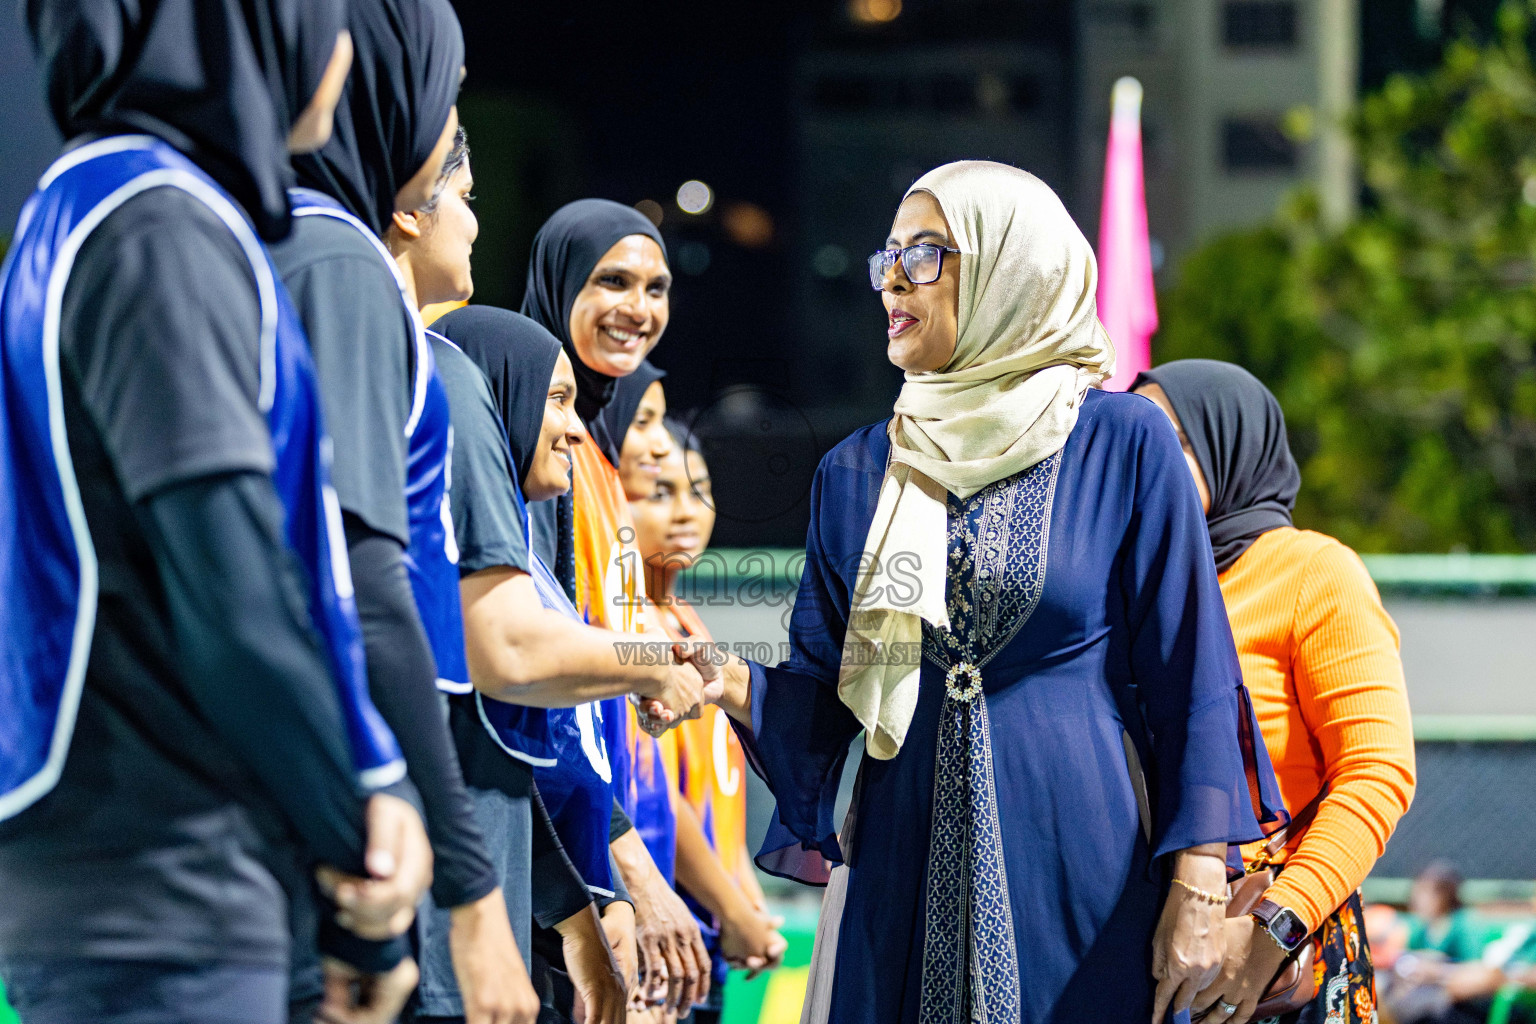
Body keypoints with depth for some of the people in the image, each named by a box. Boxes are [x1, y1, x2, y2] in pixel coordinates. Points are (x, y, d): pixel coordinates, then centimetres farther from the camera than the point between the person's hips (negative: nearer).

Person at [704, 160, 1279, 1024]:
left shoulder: (1123, 443, -1)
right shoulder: (858, 473, 11)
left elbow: (1187, 671, -3)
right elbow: (825, 695, 11)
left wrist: (1200, 889, -9)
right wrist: (732, 683, -11)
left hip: (1078, 872, -3)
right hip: (906, 877, 3)